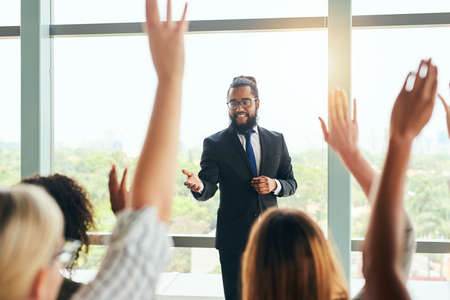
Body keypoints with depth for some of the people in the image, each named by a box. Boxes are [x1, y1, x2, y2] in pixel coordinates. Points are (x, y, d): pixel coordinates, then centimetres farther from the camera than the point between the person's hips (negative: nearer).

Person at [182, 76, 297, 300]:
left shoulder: (276, 140, 6)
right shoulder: (215, 144, -4)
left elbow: (291, 183, 10)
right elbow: (209, 187, -12)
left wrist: (274, 185, -12)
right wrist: (199, 187, -35)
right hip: (234, 239, -3)